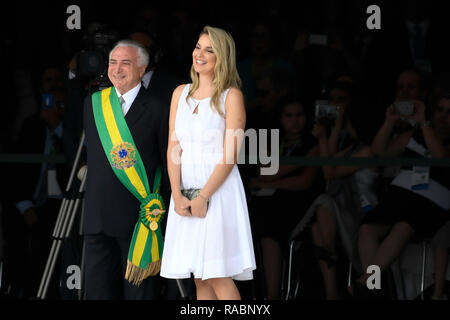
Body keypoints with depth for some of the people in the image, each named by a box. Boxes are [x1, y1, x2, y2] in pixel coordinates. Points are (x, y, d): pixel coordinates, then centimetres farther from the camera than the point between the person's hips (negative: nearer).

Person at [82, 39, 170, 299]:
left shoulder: (157, 110, -4)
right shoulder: (93, 103, 11)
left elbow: (169, 163, -2)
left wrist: (160, 209, -4)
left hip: (139, 216, -5)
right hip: (98, 215, 5)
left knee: (138, 290, 1)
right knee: (97, 287, 7)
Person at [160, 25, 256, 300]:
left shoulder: (231, 97, -4)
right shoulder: (181, 94, 11)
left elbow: (230, 156, -9)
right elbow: (174, 148, 7)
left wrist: (203, 196, -15)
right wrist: (177, 195, -6)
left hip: (218, 188, -5)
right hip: (186, 192, 5)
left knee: (218, 276, -9)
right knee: (200, 277, 5)